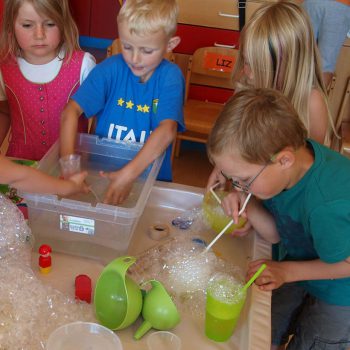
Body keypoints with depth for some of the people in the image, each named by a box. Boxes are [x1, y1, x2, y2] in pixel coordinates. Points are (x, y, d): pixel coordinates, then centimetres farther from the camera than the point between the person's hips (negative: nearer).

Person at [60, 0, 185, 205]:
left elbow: (168, 129, -23)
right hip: (101, 172, 2)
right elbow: (71, 111, -13)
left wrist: (129, 174, -33)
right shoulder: (110, 69, -6)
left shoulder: (171, 77, -10)